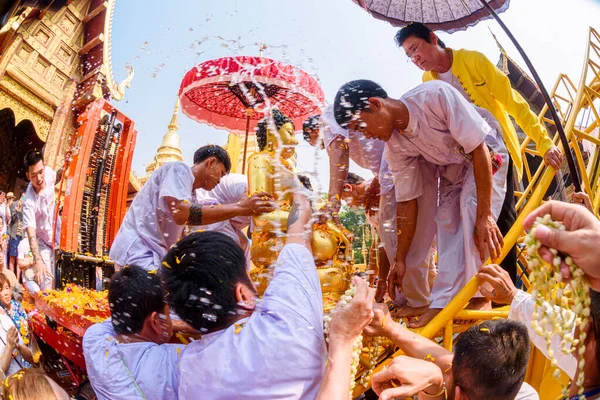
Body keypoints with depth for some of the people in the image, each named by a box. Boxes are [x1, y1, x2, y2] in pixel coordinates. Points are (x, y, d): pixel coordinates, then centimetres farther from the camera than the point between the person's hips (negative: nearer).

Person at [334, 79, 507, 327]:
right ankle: (442, 304, -1)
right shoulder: (395, 147, -15)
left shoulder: (435, 95, -35)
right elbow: (407, 202, -8)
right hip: (451, 167, 6)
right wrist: (400, 259, -5)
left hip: (486, 155, -6)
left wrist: (485, 215, -34)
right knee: (448, 223, -5)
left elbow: (478, 149, -32)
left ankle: (480, 297, -20)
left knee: (472, 208, -26)